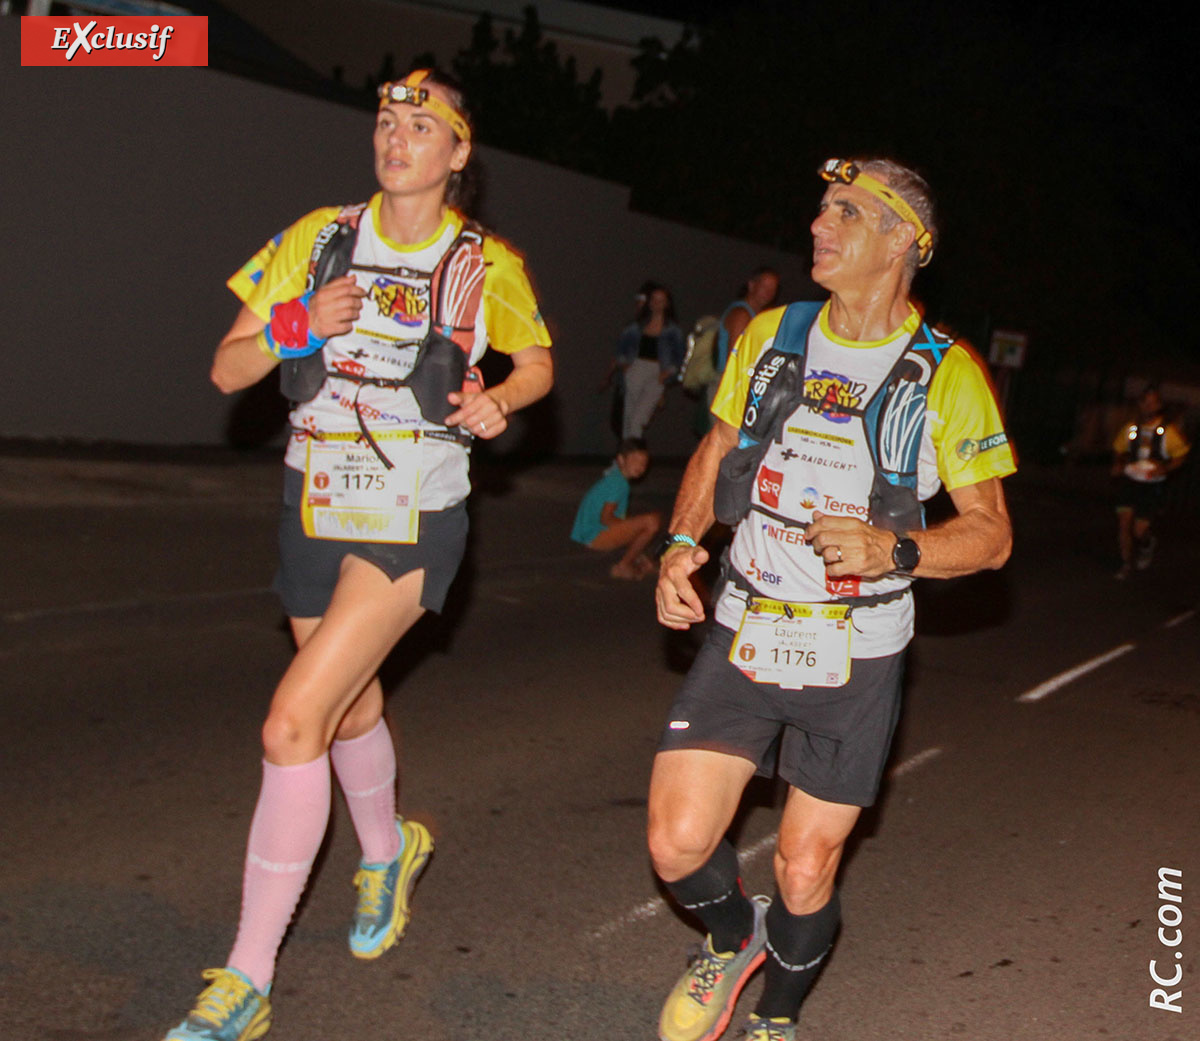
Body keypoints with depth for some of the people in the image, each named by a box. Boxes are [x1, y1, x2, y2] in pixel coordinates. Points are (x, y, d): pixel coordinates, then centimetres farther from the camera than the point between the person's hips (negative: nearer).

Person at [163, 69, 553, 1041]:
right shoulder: (319, 238, 1)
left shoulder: (488, 265, -4)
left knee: (293, 722, -16)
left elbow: (539, 362, 13)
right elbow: (227, 370, 1)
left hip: (416, 523, -4)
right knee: (351, 711, 19)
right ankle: (386, 850, 53)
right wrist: (296, 329, -19)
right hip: (316, 512, 4)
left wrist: (499, 400, -9)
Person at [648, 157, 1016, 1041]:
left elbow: (990, 533, -4)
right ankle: (733, 937, 29)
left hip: (855, 657, -2)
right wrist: (681, 545, -2)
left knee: (805, 870, 4)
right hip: (744, 636, 3)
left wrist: (895, 552, -23)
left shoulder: (946, 374, -7)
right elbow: (715, 453, 16)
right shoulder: (770, 337, 4)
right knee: (677, 845, -6)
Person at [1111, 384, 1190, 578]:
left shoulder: (1168, 431, -10)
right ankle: (1126, 563, 15)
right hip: (1129, 481, 3)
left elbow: (1181, 455, 0)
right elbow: (1118, 449, 17)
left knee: (1140, 531, -3)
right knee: (1124, 522, -7)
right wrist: (1117, 465, -2)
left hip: (1152, 486, -3)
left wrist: (1165, 468, -17)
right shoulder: (1130, 428, 0)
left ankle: (1147, 545, 35)